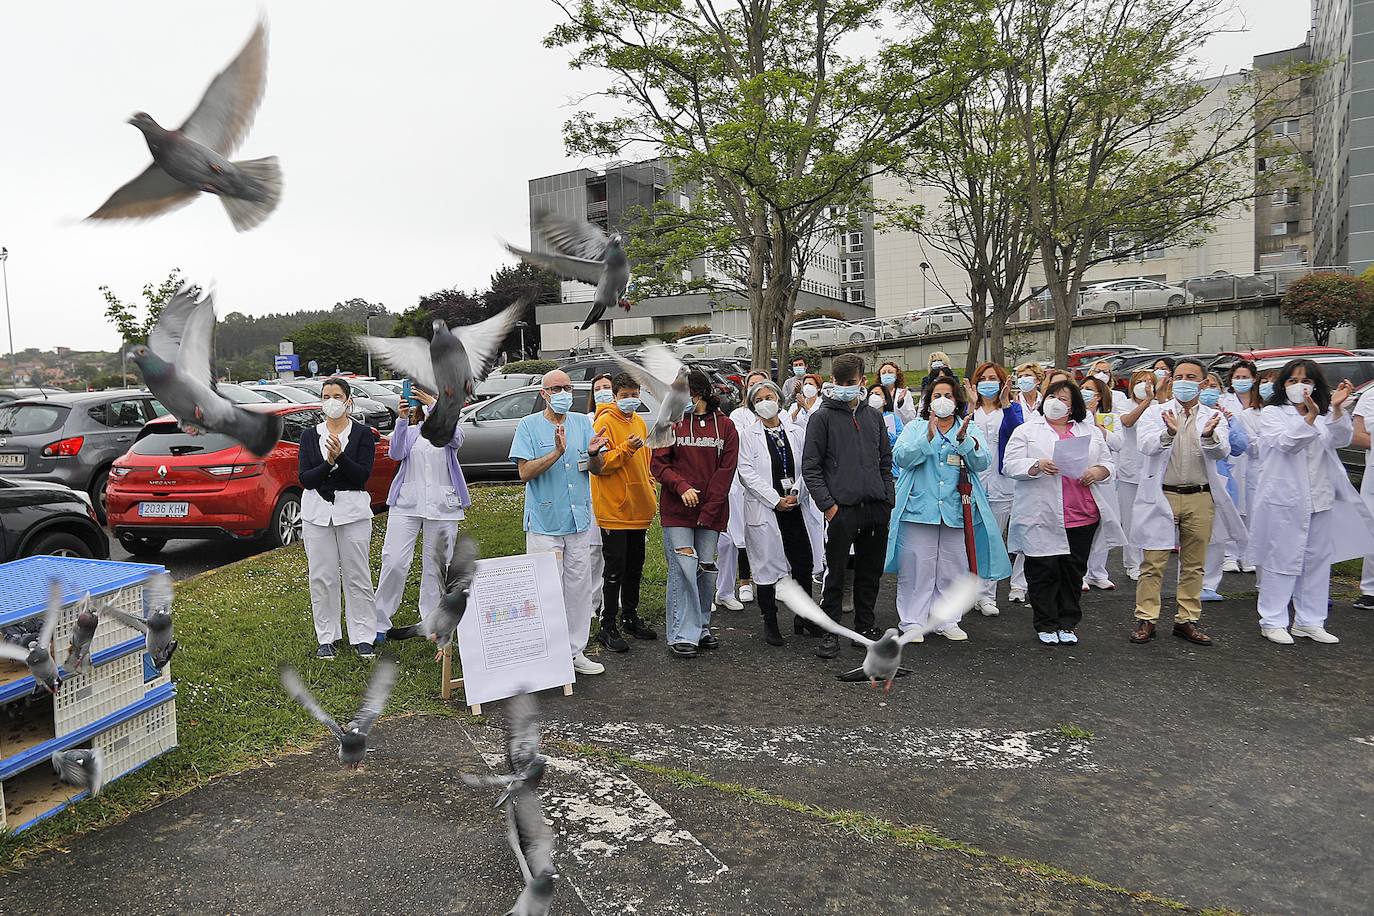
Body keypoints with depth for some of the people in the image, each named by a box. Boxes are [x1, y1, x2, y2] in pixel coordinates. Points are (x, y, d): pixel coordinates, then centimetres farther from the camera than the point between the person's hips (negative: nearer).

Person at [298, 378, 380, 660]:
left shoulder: (363, 434, 0)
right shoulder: (309, 435, 7)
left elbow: (363, 475, -10)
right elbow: (305, 479, -2)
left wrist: (340, 457, -25)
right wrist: (328, 462, -19)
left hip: (352, 510, -2)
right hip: (317, 511, 2)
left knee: (357, 576, 2)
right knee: (321, 577, 5)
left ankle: (362, 637, 11)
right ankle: (326, 638, 17)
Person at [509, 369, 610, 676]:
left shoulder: (583, 423, 9)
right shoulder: (529, 426, -4)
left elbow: (598, 470, 8)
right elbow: (525, 472, -14)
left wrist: (593, 454, -14)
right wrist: (557, 452, -26)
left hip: (579, 522, 5)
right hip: (544, 523, -4)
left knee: (579, 588, 10)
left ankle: (575, 651, 21)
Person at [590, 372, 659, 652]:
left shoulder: (639, 422, 13)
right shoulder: (605, 422, -11)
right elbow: (599, 464, -19)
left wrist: (650, 491, 17)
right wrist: (626, 448, -29)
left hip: (638, 509, 8)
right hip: (614, 510, -7)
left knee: (635, 567, 16)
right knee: (615, 569, -3)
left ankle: (630, 617, 30)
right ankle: (608, 627, 7)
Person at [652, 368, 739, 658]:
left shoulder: (725, 426, 3)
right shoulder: (672, 422, 2)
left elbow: (726, 471, -1)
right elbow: (658, 464, -1)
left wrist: (708, 512, -7)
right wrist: (682, 487, -18)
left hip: (711, 512, 2)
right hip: (677, 512, -2)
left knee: (707, 570, 8)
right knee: (683, 570, -5)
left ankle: (701, 627, 26)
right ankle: (682, 635, 4)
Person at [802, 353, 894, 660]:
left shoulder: (874, 416, 14)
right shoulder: (823, 417, -1)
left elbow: (886, 461, 19)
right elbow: (810, 466, -4)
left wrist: (888, 499, 8)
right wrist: (828, 504, -11)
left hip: (877, 509, 5)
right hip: (842, 509, -5)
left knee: (870, 573, 12)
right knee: (835, 574, -1)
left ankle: (865, 625, 26)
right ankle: (829, 633, 8)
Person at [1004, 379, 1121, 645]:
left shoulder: (1090, 431, 16)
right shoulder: (1026, 431, 4)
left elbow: (1107, 462, 17)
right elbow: (1011, 465, -4)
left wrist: (1098, 471, -6)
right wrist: (1037, 466, -22)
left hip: (1082, 516, 4)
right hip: (1042, 516, -3)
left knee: (1074, 572, 10)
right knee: (1044, 572, 1)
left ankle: (1068, 624, 21)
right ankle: (1046, 626, 13)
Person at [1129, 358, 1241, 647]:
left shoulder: (1215, 417, 6)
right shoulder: (1155, 413, 1)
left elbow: (1221, 452, -11)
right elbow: (1146, 445, -16)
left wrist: (1209, 435, -32)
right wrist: (1169, 432, -36)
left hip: (1200, 498, 2)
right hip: (1161, 496, -2)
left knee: (1194, 564, 10)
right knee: (1153, 563, 0)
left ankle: (1187, 620, 21)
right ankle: (1145, 619, 8)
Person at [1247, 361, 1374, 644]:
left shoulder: (1325, 415, 13)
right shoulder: (1271, 413, -1)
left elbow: (1342, 440, -5)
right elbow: (1286, 443, -18)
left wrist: (1337, 409, -21)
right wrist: (1310, 416, -32)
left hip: (1320, 500, 6)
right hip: (1284, 500, -5)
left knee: (1318, 560, 10)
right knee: (1281, 561, -2)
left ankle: (1309, 621, 19)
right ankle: (1272, 622, 5)